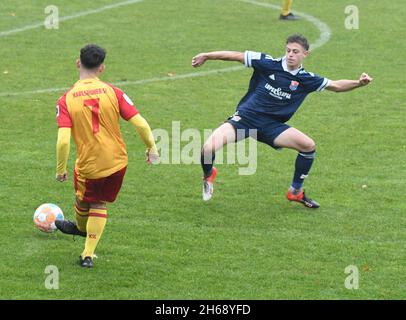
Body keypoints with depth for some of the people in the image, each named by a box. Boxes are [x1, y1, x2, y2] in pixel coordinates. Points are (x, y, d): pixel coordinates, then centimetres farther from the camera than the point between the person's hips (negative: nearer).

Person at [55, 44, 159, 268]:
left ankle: (81, 227, 57)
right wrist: (152, 148, 5)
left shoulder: (66, 100, -12)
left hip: (88, 166, -2)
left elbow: (63, 140, -20)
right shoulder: (113, 92, -8)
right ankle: (88, 255, 18)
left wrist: (60, 170, -7)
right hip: (117, 161, 2)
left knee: (82, 201, 28)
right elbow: (141, 124, -11)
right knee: (99, 204, 21)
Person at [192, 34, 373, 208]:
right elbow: (237, 56, -2)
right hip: (245, 117, -3)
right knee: (209, 149, -26)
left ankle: (295, 191, 11)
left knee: (309, 145, -11)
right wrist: (206, 56, 1)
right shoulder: (268, 63, -8)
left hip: (271, 126, 3)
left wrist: (358, 83, -6)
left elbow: (335, 85, 10)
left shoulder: (306, 79, 1)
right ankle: (208, 175, 12)